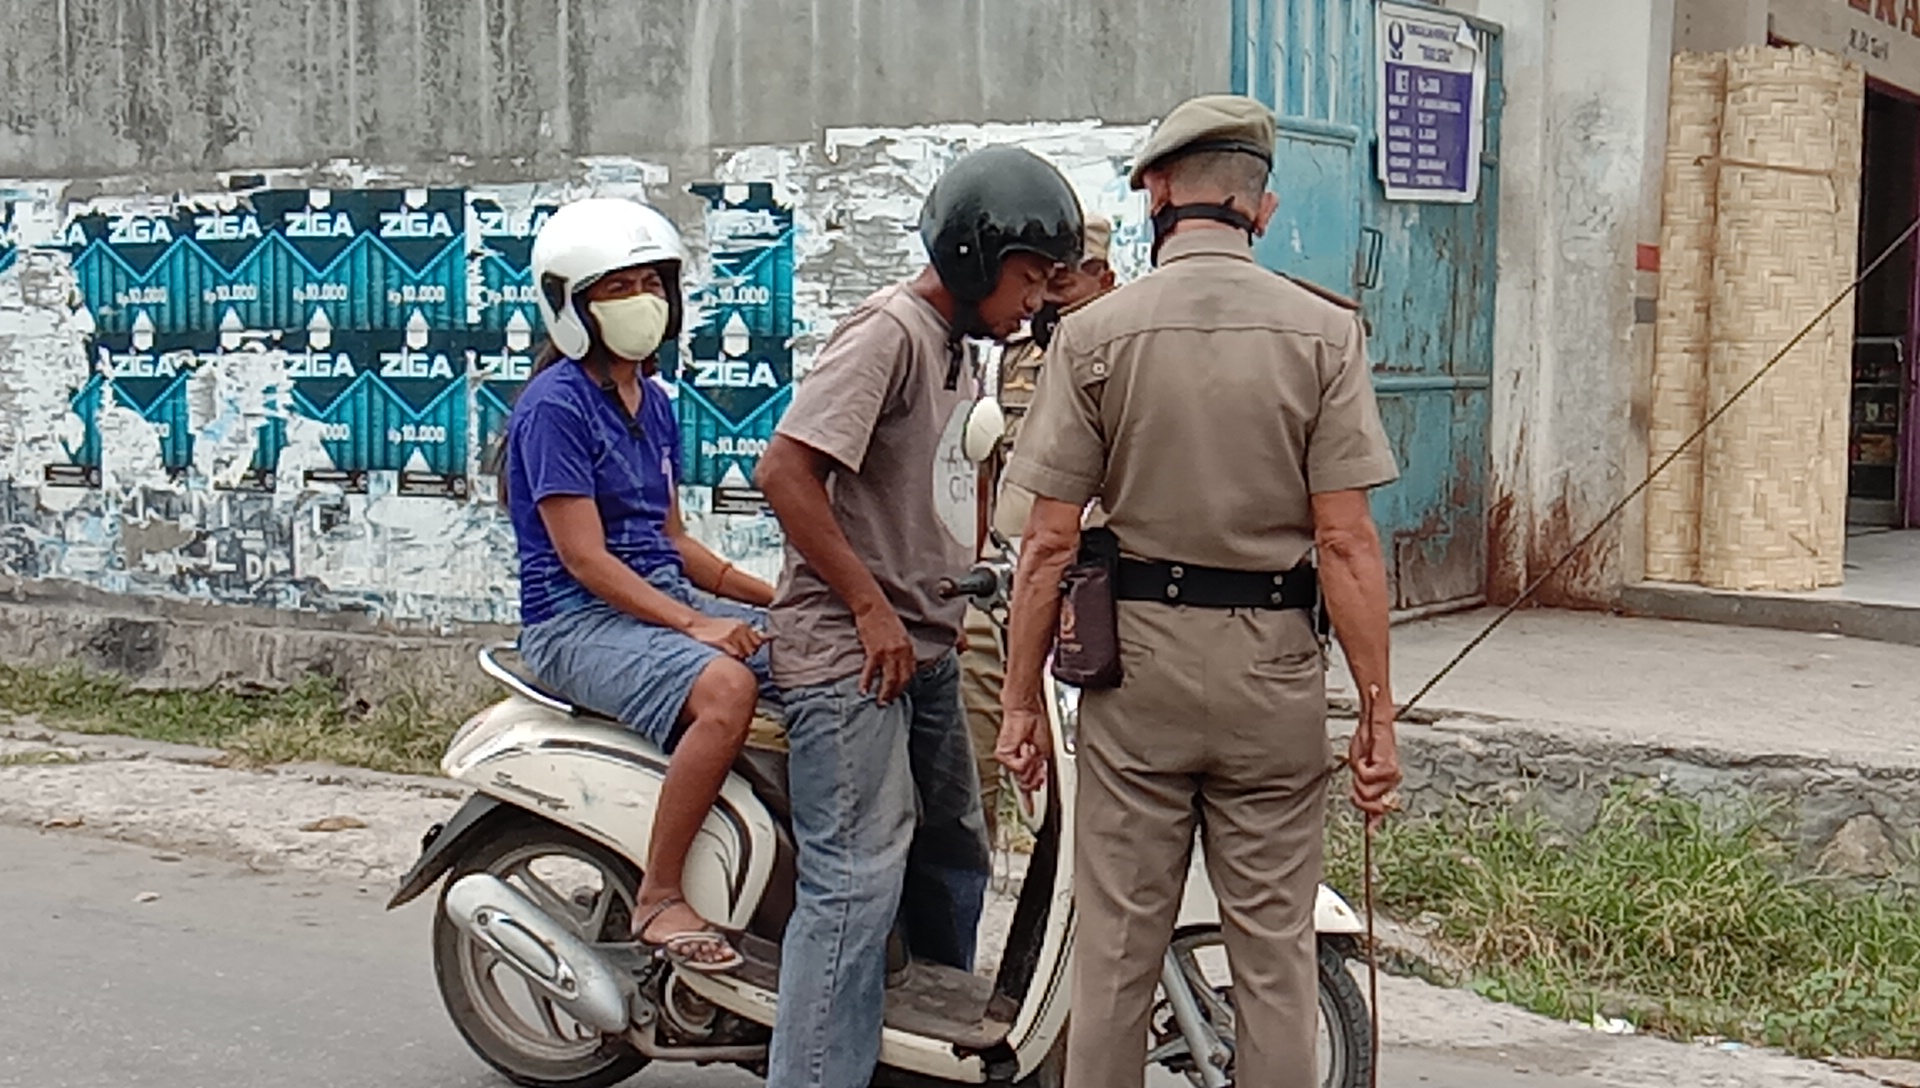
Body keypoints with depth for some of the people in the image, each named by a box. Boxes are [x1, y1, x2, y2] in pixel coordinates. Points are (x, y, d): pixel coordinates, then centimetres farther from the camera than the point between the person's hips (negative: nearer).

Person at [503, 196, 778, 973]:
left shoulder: (653, 402, 15)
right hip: (579, 619, -8)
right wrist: (694, 625, -24)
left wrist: (776, 596, 6)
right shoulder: (555, 404, -10)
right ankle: (659, 899, -25)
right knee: (725, 686, -35)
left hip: (664, 595, 8)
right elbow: (584, 558, -16)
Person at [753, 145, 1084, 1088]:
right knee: (858, 882, -13)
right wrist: (870, 609, -19)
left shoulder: (955, 348, 16)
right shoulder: (890, 331, -14)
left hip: (923, 648, 10)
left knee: (954, 860, 19)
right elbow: (785, 471, -23)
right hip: (849, 652, -10)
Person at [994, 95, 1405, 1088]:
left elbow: (1048, 543, -4)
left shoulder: (1093, 333, -2)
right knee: (1274, 949, 9)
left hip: (1136, 653, 0)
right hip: (1273, 664, 0)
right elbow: (1345, 539, -7)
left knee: (1116, 945, 8)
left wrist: (1021, 697, 4)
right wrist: (1378, 711, -2)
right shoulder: (1323, 331, -2)